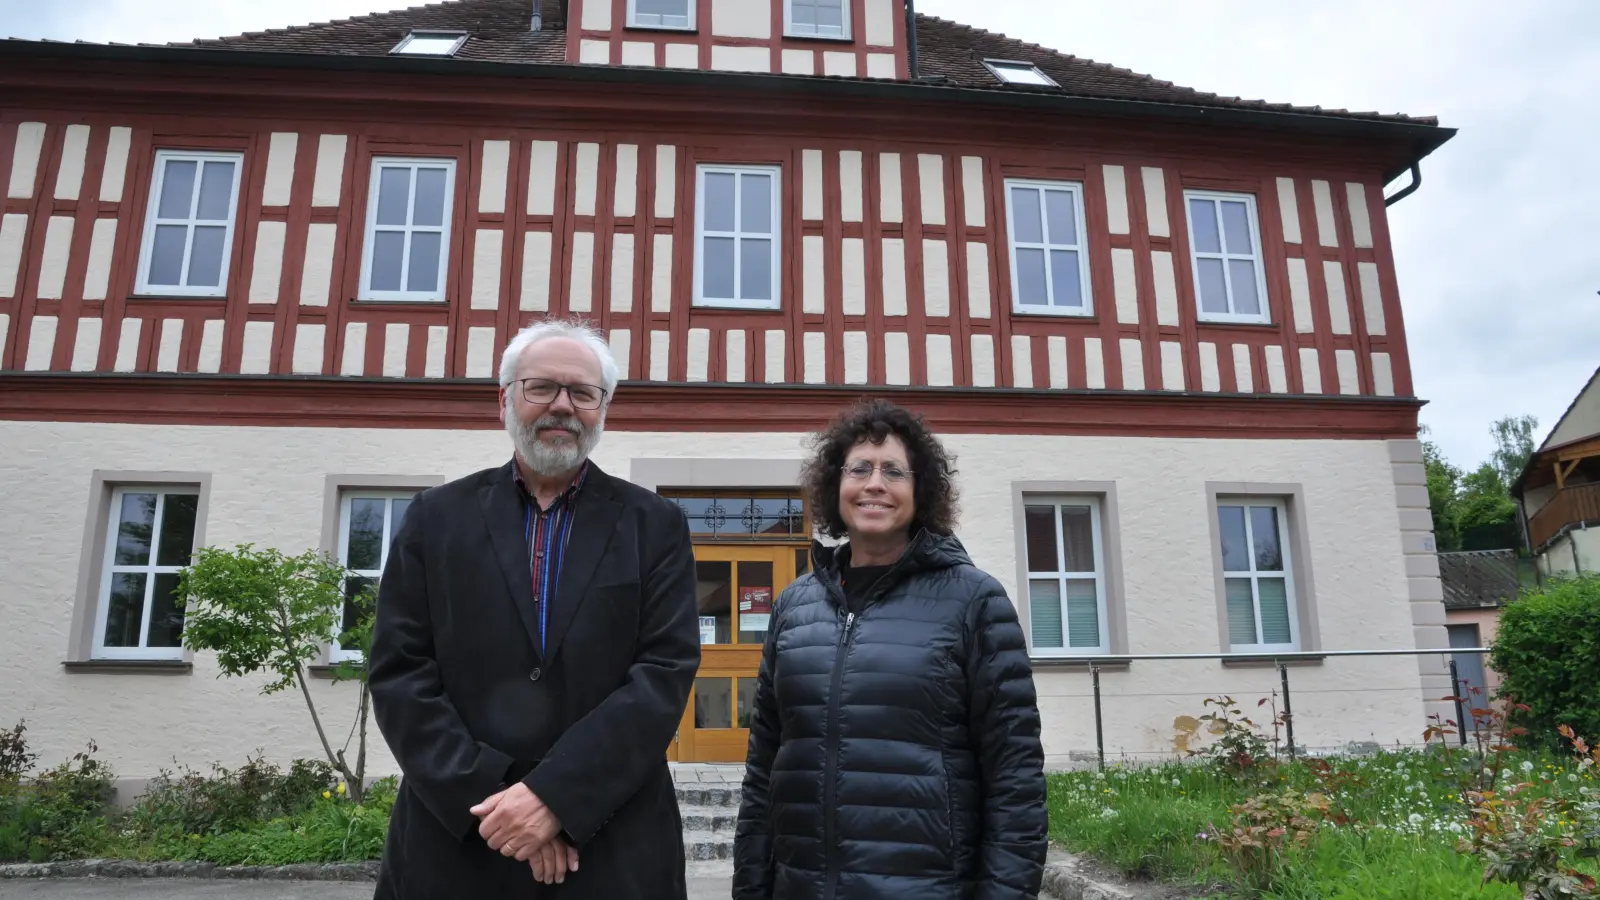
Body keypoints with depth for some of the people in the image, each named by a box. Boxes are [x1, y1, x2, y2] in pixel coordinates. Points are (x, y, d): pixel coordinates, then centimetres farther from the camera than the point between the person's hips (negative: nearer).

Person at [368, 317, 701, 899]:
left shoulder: (656, 527, 2)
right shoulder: (437, 518, 5)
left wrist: (556, 796, -17)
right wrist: (488, 797, -13)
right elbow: (399, 671, -1)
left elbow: (667, 671, -7)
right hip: (454, 842, 1)